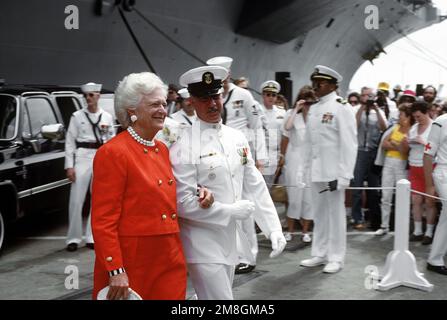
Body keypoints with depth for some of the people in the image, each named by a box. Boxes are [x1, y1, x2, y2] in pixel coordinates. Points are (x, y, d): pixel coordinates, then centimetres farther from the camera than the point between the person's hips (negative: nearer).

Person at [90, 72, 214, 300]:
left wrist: (197, 197, 6)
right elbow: (103, 221, -15)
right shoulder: (113, 152, -12)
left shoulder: (162, 149, 12)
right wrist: (115, 271, -20)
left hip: (171, 263, 7)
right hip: (132, 265, -7)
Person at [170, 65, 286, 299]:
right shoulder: (183, 146, -14)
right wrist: (231, 211, -14)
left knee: (220, 293, 19)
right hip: (203, 244, -6)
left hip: (229, 240, 7)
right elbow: (183, 202, -17)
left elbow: (255, 186, 7)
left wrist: (273, 228, 0)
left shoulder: (237, 138, 5)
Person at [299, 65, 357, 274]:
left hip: (334, 171, -7)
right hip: (315, 170, 7)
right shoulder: (313, 109, 14)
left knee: (336, 213, 1)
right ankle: (319, 254, 22)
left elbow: (349, 144, -13)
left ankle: (336, 258, 9)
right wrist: (309, 168, 11)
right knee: (319, 214, 13)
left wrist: (343, 175, -18)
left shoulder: (342, 108, -9)